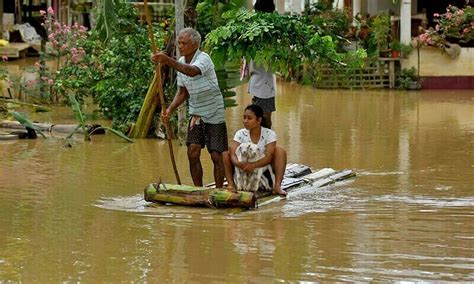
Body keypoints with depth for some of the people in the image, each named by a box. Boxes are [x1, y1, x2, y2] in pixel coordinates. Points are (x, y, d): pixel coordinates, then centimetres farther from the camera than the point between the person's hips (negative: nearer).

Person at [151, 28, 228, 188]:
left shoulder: (203, 58, -20)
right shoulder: (181, 62, 3)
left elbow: (193, 71, -44)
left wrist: (168, 61, -54)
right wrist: (170, 109, -5)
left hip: (214, 114, -6)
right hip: (196, 113, 6)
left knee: (216, 156, -2)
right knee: (193, 153, -4)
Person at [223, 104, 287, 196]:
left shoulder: (269, 134, -10)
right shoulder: (240, 134, -6)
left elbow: (269, 157, -23)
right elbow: (233, 154, -19)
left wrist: (254, 165, -41)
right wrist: (238, 163, -43)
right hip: (244, 172, 1)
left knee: (280, 151, -23)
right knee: (226, 154, -17)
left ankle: (277, 186, -33)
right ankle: (231, 184, -26)